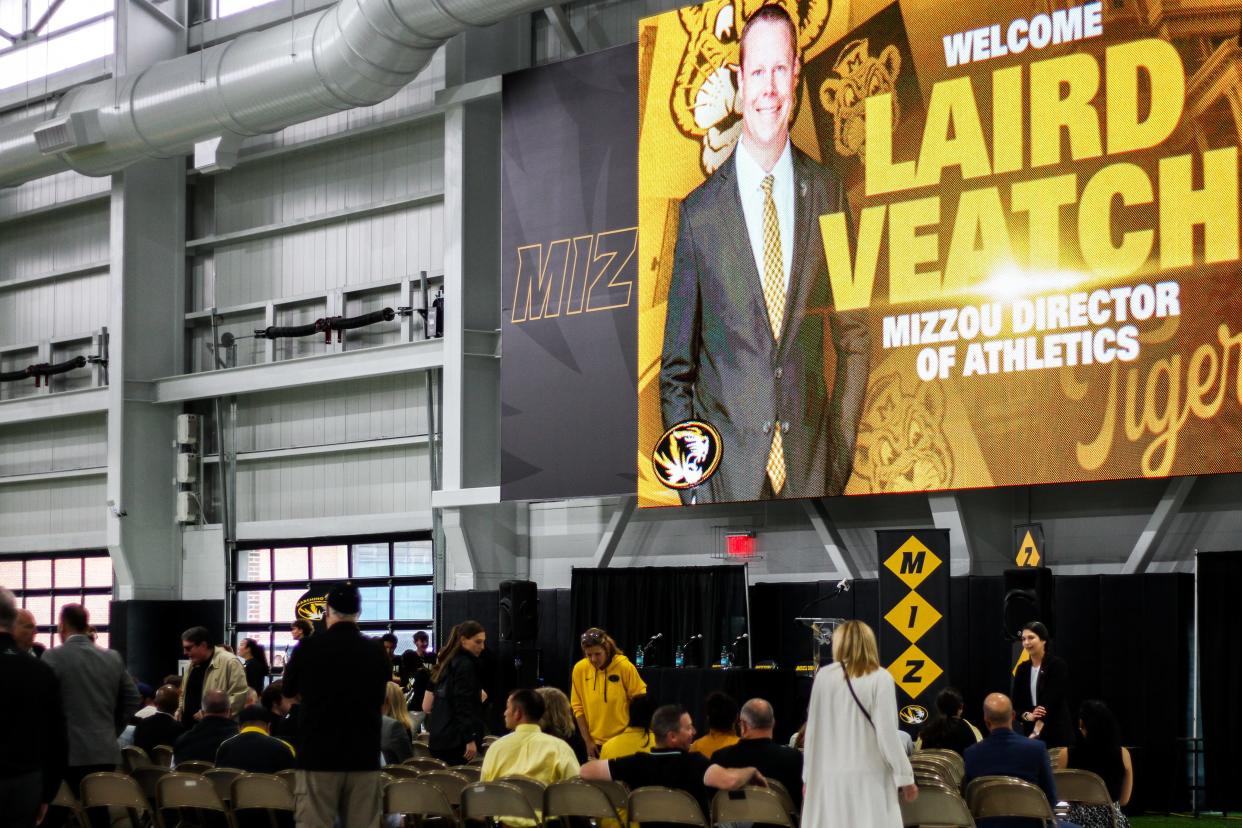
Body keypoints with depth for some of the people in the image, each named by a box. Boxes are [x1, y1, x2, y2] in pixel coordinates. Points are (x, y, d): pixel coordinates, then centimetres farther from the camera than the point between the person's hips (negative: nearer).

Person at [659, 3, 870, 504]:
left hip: (810, 474, 2)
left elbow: (853, 337, 12)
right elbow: (676, 371, 5)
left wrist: (839, 454, 4)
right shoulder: (698, 212, -1)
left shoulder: (827, 192, 5)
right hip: (728, 478, -1)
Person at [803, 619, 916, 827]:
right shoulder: (879, 678, -5)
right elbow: (886, 733, -8)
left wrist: (808, 775, 15)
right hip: (869, 778, -2)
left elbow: (813, 731, 5)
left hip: (829, 778, 2)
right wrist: (905, 776, -1)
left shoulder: (824, 676, 2)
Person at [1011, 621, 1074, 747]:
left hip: (1057, 733, -5)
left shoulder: (1058, 665, -8)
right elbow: (1015, 701, 8)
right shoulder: (1022, 669, 10)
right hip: (1030, 731, 5)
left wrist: (1036, 733, -25)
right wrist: (1027, 716, -14)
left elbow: (1050, 701, -16)